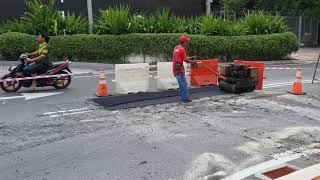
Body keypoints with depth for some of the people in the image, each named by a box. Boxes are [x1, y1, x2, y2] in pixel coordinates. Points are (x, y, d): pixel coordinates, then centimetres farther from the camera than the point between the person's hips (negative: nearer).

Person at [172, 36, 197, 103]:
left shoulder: (176, 48, 15)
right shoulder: (182, 49, -14)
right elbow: (185, 60, -12)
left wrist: (190, 58, 19)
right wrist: (192, 62, 2)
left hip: (175, 68, 9)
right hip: (179, 69, -9)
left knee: (181, 83, 15)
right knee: (183, 84, -4)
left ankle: (183, 97, 21)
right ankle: (186, 98, 0)